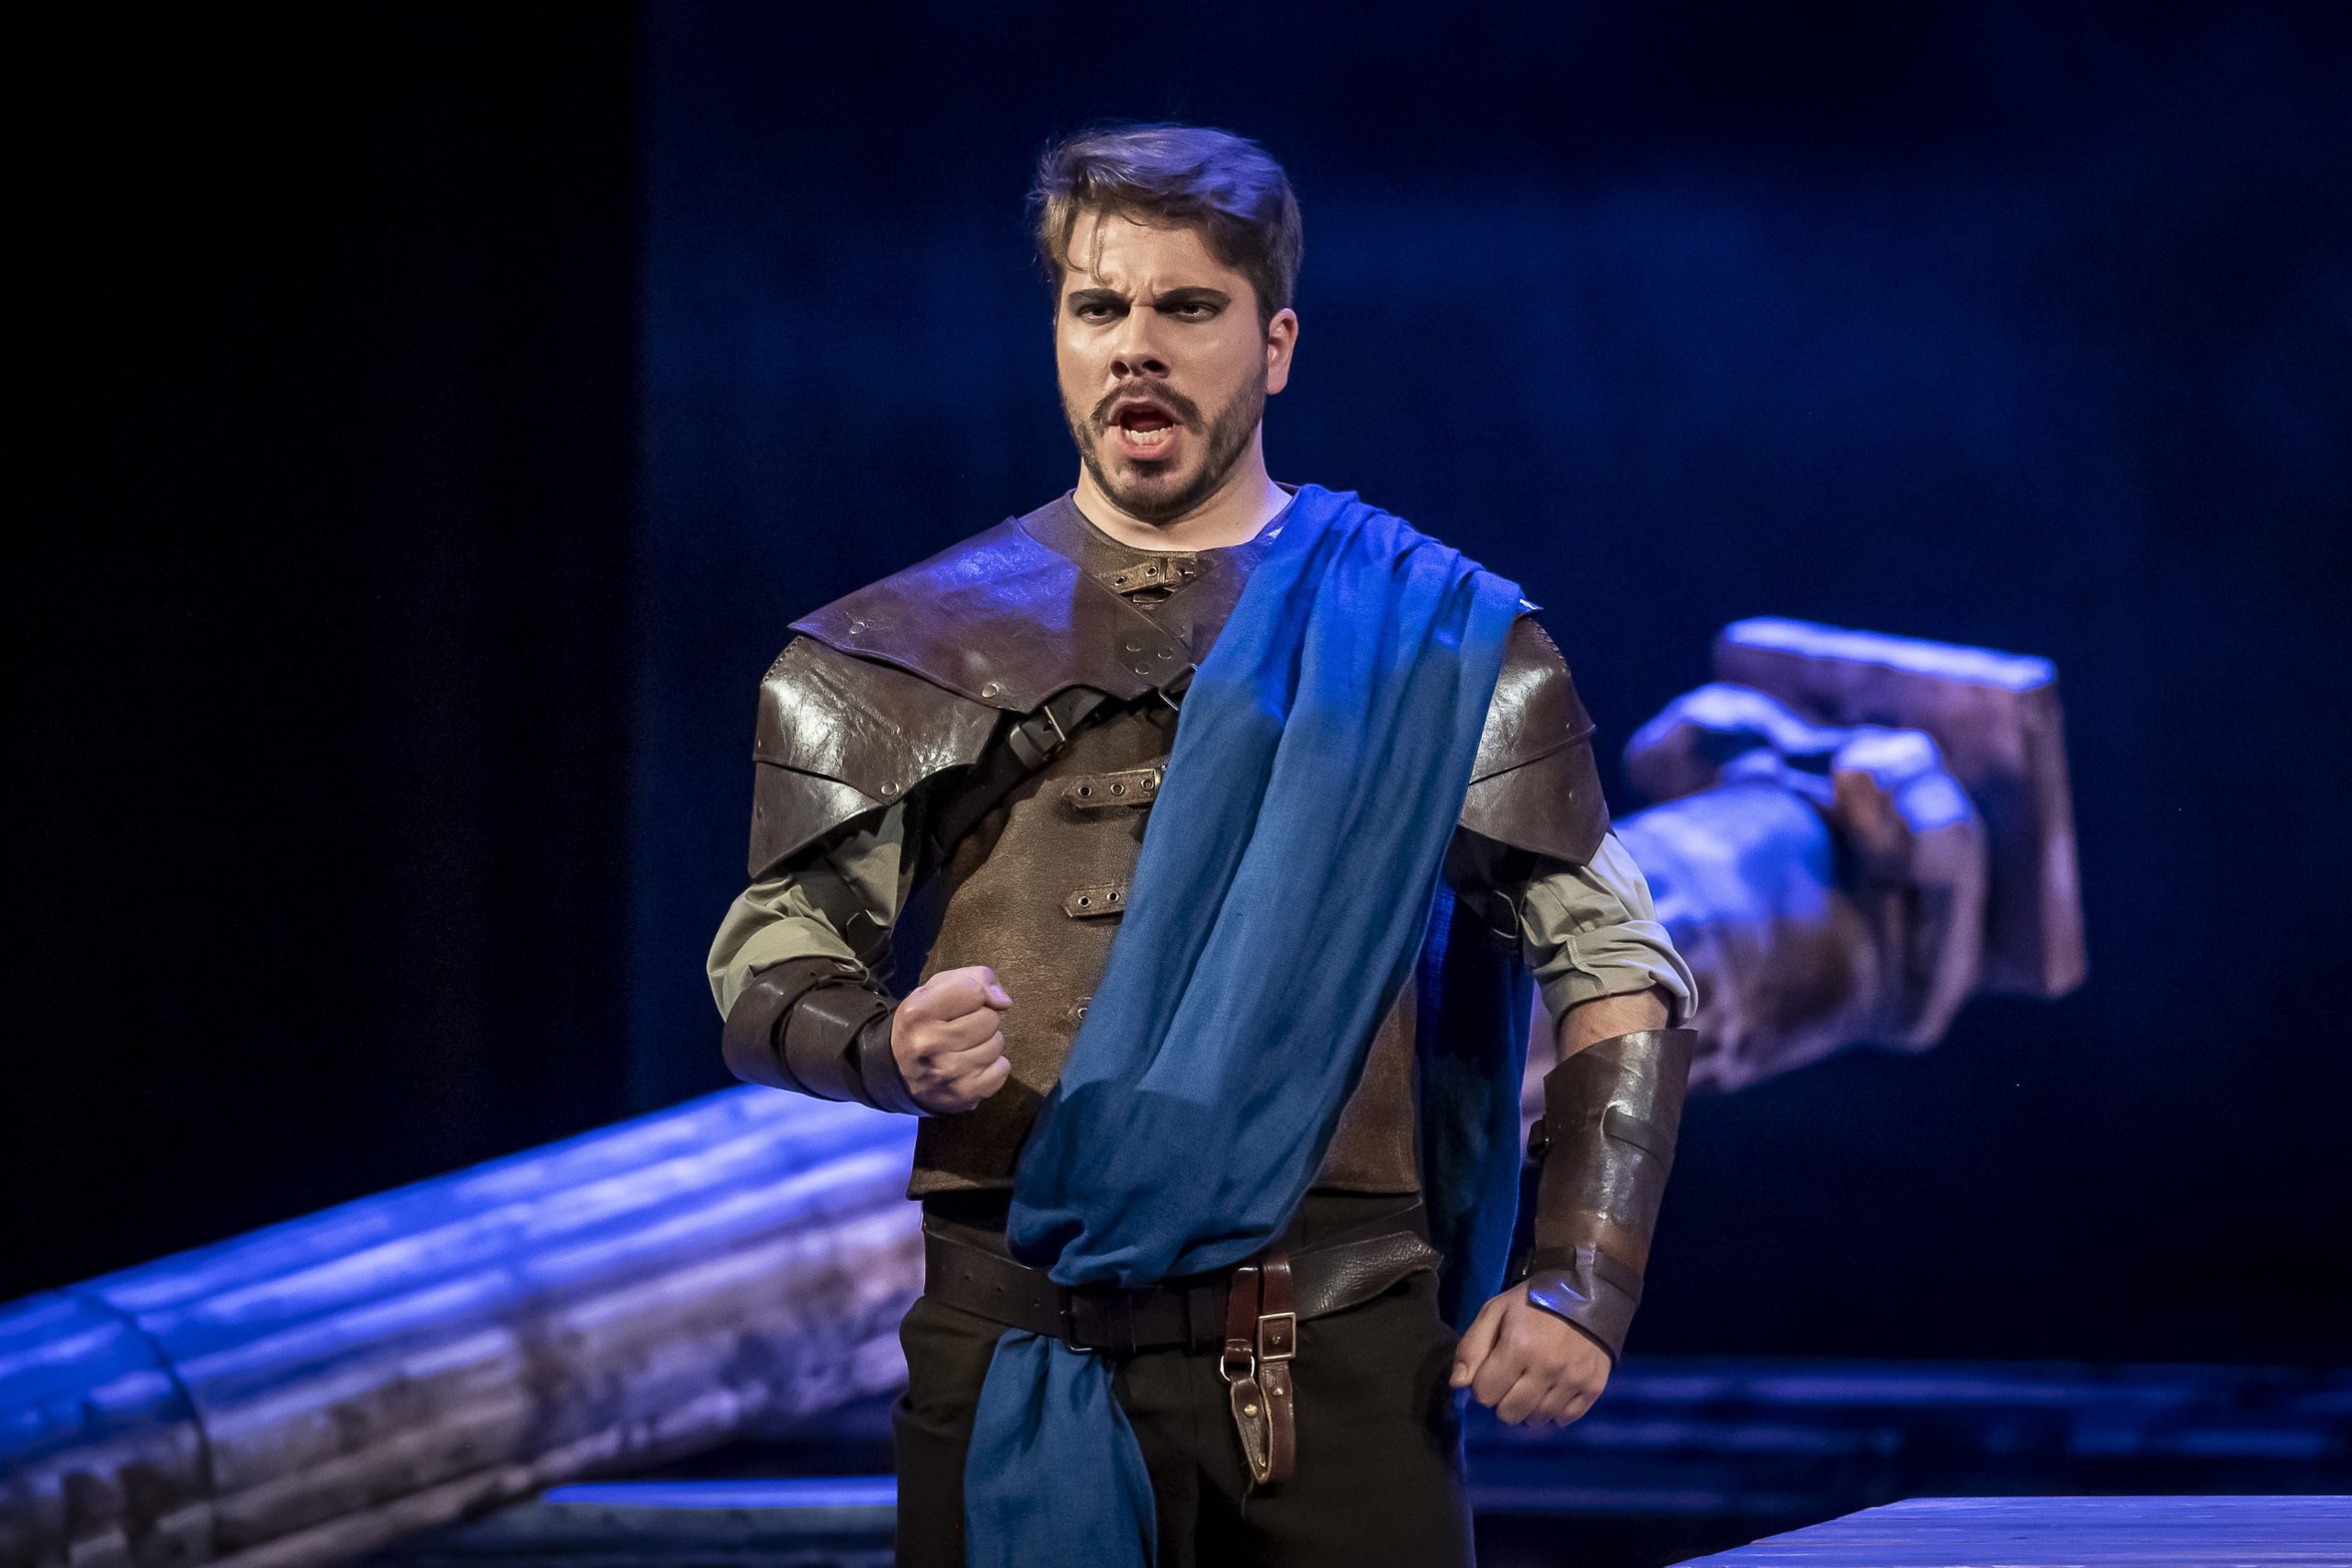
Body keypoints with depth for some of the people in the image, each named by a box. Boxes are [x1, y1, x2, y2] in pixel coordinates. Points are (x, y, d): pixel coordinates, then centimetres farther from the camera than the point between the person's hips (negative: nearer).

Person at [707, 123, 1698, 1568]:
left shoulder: (1423, 637, 6)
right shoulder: (912, 656, 9)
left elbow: (1621, 978, 7)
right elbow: (766, 978, 11)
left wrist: (1577, 1285, -5)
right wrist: (888, 1048, -12)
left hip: (1341, 1355, -1)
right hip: (1018, 1355, 1)